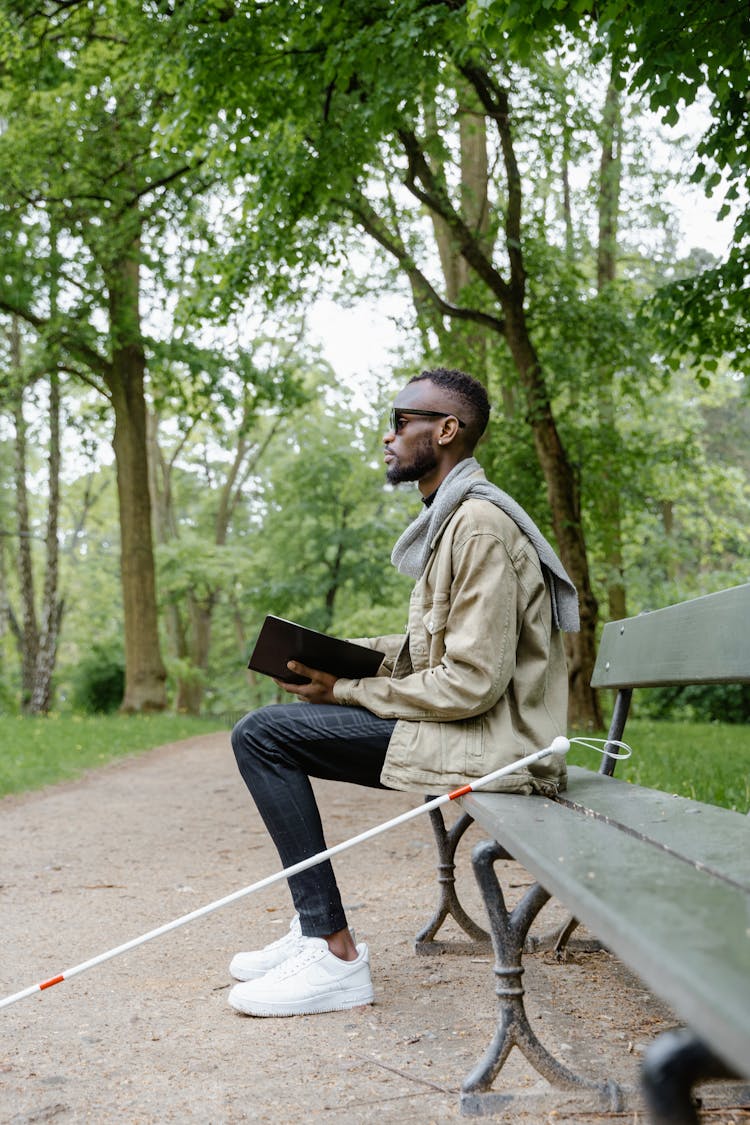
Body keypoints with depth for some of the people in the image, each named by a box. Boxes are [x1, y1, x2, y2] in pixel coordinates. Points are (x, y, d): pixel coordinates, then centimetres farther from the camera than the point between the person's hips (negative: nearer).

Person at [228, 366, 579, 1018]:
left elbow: (471, 682, -22)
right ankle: (314, 930, 14)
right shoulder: (450, 518, 16)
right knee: (270, 729, 13)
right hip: (459, 726, 11)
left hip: (489, 740, -11)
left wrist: (346, 691, -13)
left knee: (262, 735, -15)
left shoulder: (480, 523, -17)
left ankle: (335, 952, -14)